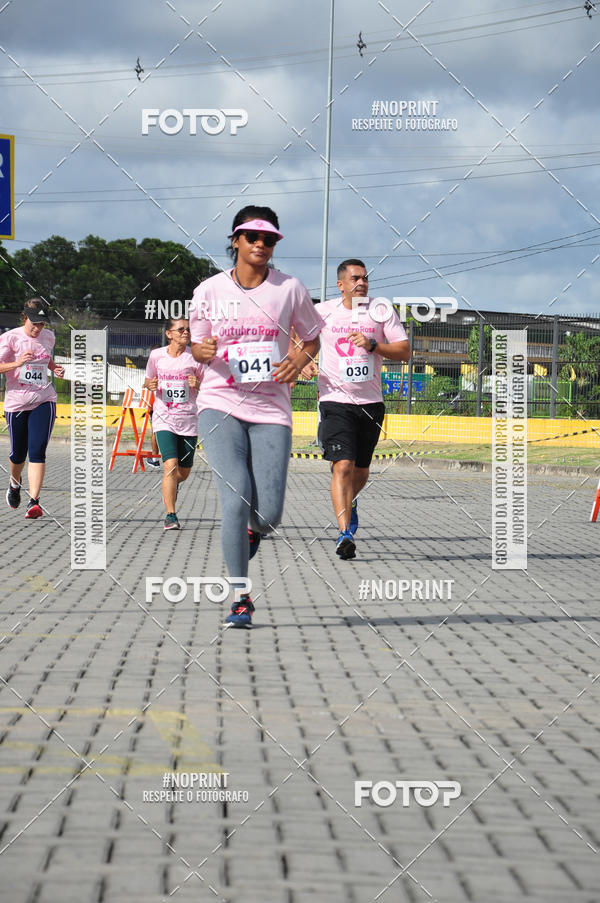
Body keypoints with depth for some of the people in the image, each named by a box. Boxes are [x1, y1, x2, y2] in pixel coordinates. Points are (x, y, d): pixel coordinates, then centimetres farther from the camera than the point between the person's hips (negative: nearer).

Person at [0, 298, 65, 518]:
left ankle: (34, 502, -17)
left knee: (37, 451, -14)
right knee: (18, 453, 10)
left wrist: (56, 368, 8)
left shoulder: (48, 337, 7)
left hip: (44, 401, 2)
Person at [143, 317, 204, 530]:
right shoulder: (156, 355, 1)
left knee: (183, 472, 9)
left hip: (188, 419, 2)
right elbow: (147, 380, 15)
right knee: (171, 466, -19)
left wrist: (197, 384, -16)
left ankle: (170, 486, 46)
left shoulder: (195, 357, 0)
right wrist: (150, 385, -8)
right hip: (164, 417, -2)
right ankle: (170, 516, -15)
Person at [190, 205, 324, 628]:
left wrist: (300, 359, -7)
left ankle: (253, 532, 34)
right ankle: (240, 597, -6)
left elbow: (313, 338, 15)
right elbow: (198, 347, 13)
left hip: (271, 410, 1)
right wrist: (203, 352, -12)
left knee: (269, 514, -6)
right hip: (221, 406, -1)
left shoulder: (290, 289, 3)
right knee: (236, 500, -17)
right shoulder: (210, 290, 3)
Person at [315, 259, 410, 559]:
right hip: (335, 400, -3)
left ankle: (349, 502, 47)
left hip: (371, 402, 3)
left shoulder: (382, 311, 1)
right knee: (343, 466, -19)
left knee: (361, 471, 14)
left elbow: (404, 351, -3)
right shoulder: (323, 312, 0)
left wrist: (372, 345, -17)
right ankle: (345, 533, -22)